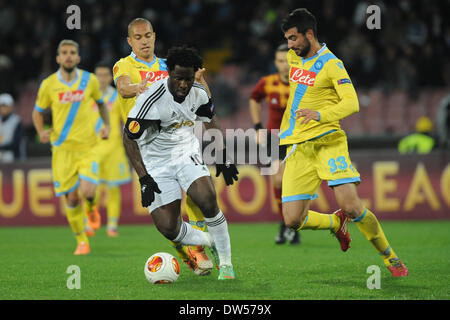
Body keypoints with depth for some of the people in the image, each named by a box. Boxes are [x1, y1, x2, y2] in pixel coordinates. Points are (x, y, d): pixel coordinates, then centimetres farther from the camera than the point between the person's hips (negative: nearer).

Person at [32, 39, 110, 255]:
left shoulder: (89, 80, 1)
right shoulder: (48, 85, -2)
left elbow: (100, 103, 20)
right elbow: (37, 111, 12)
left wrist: (106, 125, 6)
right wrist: (41, 132, -5)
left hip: (87, 147, 0)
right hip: (62, 148, 0)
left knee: (88, 192, -19)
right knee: (71, 199, -3)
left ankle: (92, 209, 19)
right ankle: (81, 241, 16)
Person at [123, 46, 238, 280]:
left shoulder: (198, 93, -8)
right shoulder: (151, 101, -25)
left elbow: (210, 121, 14)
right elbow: (129, 138, -17)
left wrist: (222, 156, 13)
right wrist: (144, 178, -20)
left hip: (186, 153, 3)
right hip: (157, 163, -2)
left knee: (207, 201, -24)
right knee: (168, 228, -11)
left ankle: (225, 262, -8)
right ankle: (210, 242, 19)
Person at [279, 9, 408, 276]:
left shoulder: (331, 64, -6)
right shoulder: (294, 57, 14)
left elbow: (352, 103, -19)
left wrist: (319, 115, -34)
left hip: (327, 141, -6)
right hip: (298, 147, 6)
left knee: (351, 207, -20)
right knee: (293, 221, -8)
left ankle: (391, 258, 2)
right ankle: (336, 222, 24)